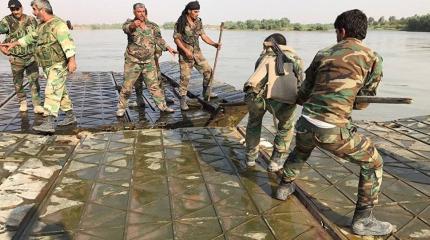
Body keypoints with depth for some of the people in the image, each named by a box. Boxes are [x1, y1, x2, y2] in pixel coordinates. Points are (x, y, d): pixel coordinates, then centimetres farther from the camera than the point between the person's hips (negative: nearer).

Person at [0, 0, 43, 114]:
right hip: (16, 58, 0)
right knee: (18, 83, 12)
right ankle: (22, 102, 31)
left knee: (34, 81, -4)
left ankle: (37, 105, 1)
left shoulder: (31, 20, -1)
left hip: (31, 57, 1)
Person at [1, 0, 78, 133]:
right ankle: (70, 116, 27)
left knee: (52, 92, -17)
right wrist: (14, 44, 37)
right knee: (60, 91, 15)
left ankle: (49, 124, -23)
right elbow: (31, 37, 31)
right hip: (48, 66, 10)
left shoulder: (58, 24, -15)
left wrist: (72, 60, -36)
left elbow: (67, 42, -26)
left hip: (59, 65, -10)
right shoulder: (42, 26, 16)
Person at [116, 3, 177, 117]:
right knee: (127, 86, 2)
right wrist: (133, 25, -51)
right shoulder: (130, 23, -4)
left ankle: (162, 105, 16)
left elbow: (159, 39, 14)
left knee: (154, 85, 8)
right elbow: (125, 28, -27)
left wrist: (168, 47, -2)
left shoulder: (152, 26, 7)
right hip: (133, 61, -2)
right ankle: (121, 107, 16)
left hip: (149, 61, 3)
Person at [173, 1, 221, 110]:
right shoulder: (180, 23, -11)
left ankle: (206, 92, 26)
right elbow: (176, 38, -10)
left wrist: (214, 44, -7)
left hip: (197, 52, 6)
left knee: (208, 70, 8)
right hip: (185, 53, -6)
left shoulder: (198, 22, 5)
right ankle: (183, 100, 4)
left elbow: (203, 36, 7)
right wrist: (186, 50, -19)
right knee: (185, 77, -6)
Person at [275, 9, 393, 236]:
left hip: (306, 123, 5)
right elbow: (362, 102, 8)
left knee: (300, 151, 37)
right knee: (372, 163, 16)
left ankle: (284, 187, 53)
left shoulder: (323, 54, 12)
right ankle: (362, 220, 19)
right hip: (333, 131, -4)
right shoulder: (372, 58, 3)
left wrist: (298, 99, 43)